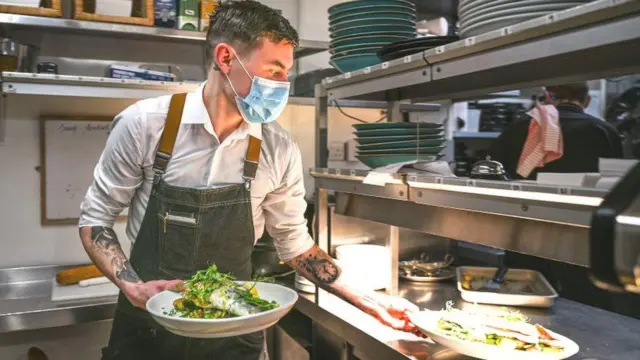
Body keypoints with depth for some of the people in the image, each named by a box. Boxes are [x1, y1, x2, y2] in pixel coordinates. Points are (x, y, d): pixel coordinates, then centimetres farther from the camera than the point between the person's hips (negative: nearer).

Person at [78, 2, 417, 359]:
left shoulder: (280, 151, -10)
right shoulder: (144, 124, -15)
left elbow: (295, 244, 2)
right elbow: (96, 217, -4)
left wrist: (371, 301, -2)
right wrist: (132, 287, -18)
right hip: (146, 327, -1)